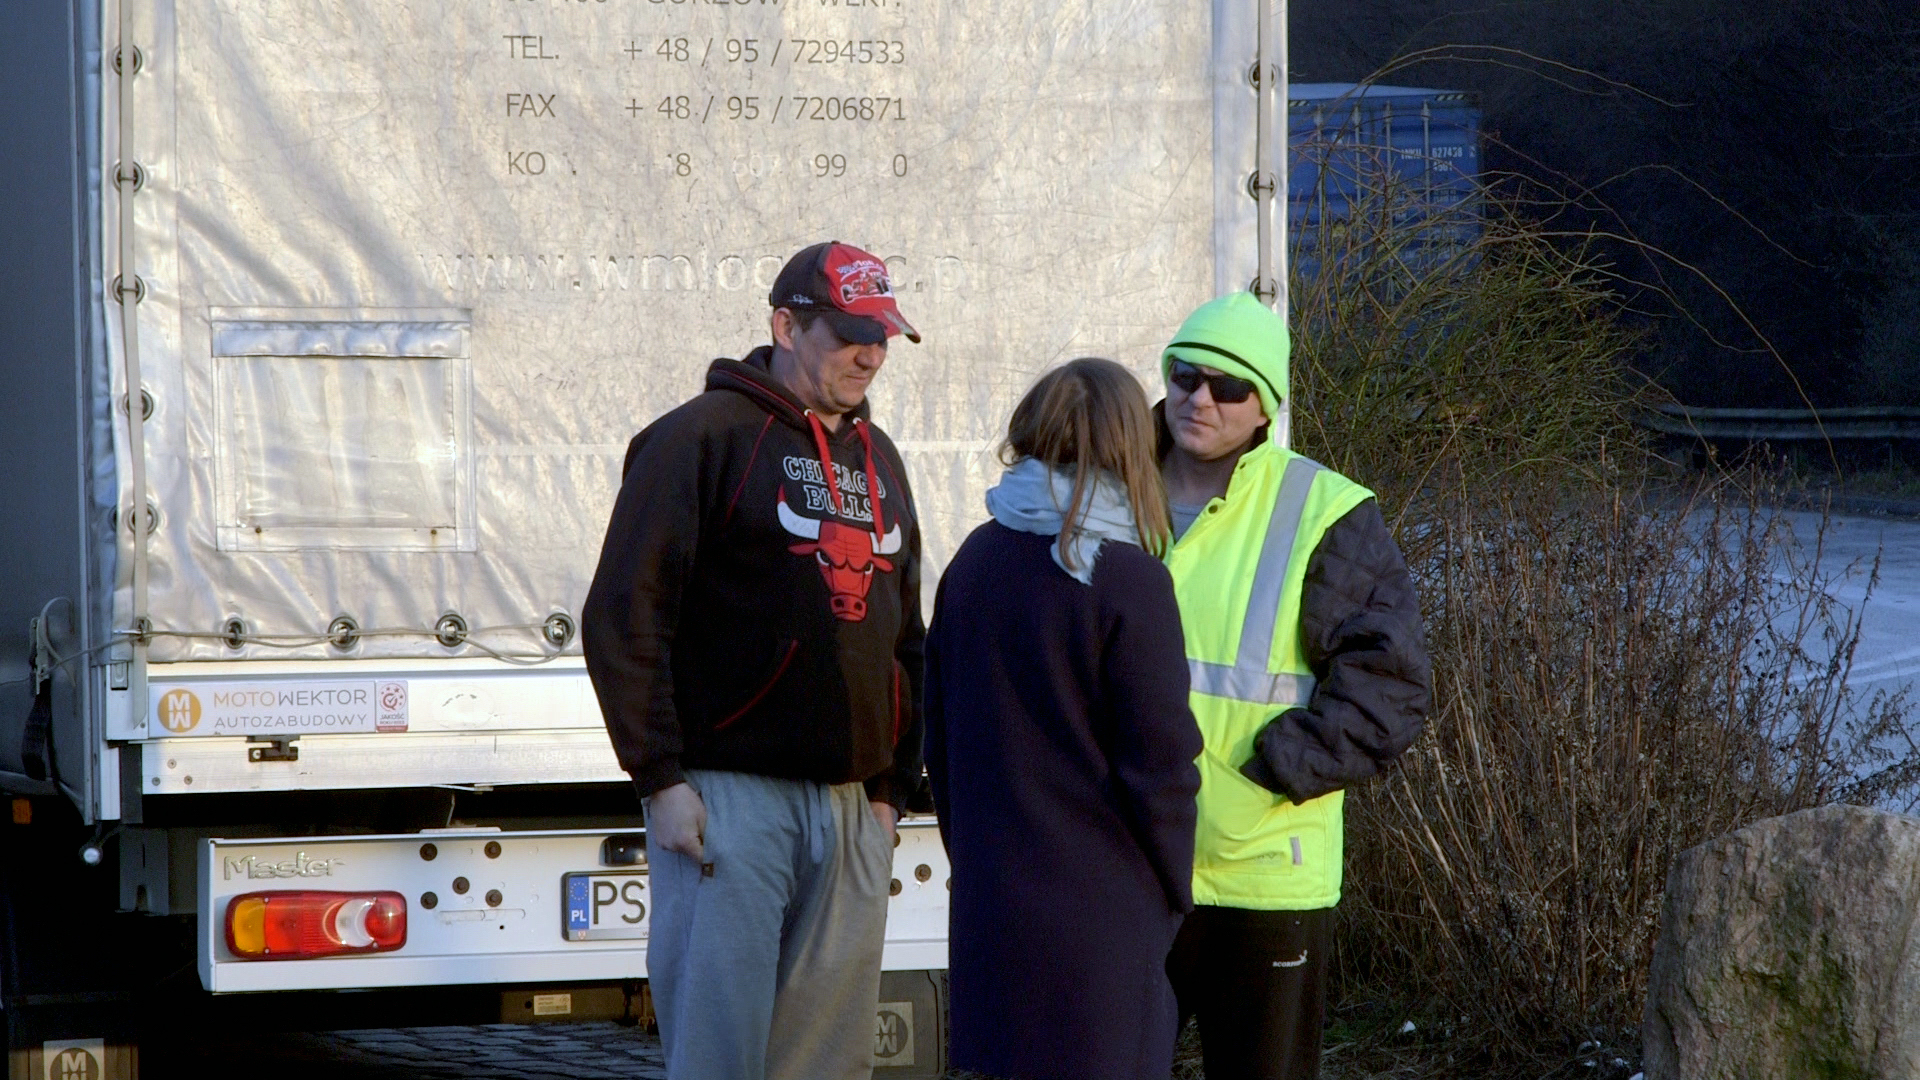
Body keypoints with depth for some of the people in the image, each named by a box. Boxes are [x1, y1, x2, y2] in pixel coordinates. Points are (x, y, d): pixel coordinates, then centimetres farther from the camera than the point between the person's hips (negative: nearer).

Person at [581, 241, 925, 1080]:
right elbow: (623, 616, -8)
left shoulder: (877, 460, 18)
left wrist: (892, 786, 15)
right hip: (730, 797, -6)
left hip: (851, 810, 7)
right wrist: (661, 779, -13)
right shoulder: (706, 436, -4)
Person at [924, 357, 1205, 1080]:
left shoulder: (973, 565, 6)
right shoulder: (1128, 581, -13)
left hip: (989, 900, 6)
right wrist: (1173, 891, 1)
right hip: (1101, 906, -6)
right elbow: (1158, 758, -12)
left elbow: (940, 737, 13)